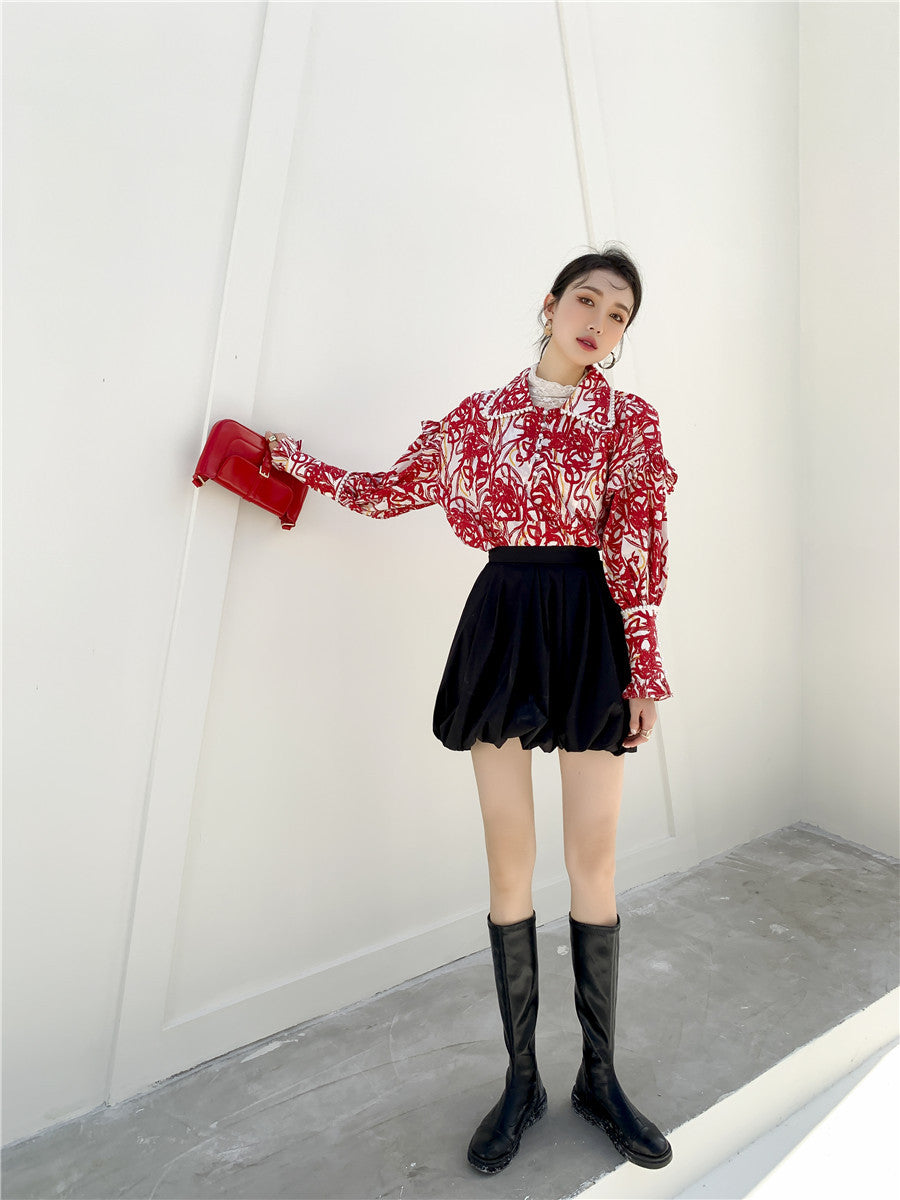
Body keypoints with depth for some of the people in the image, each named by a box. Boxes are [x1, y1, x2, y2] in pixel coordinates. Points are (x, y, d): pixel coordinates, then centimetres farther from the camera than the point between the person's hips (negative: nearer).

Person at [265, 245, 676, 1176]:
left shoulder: (628, 420, 4)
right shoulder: (479, 417, 9)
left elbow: (636, 550, -2)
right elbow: (392, 489, 17)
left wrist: (644, 669, -6)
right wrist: (292, 460, 21)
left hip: (590, 629, -1)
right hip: (501, 625, 1)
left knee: (593, 864, 5)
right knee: (508, 864, 7)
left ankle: (599, 1078, 29)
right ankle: (521, 1080, 28)